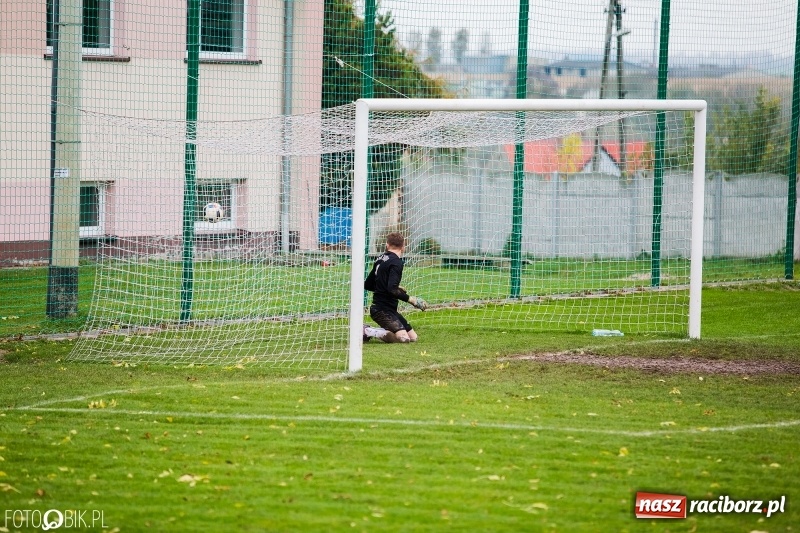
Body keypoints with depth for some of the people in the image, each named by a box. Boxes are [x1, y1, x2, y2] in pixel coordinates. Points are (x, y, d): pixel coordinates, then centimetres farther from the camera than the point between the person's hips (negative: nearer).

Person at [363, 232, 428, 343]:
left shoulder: (380, 259, 14)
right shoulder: (396, 262, -13)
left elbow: (368, 285, 23)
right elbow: (392, 290, -24)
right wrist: (410, 299, -17)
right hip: (383, 310, -10)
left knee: (413, 337, 8)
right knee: (403, 338, -26)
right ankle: (367, 332, -15)